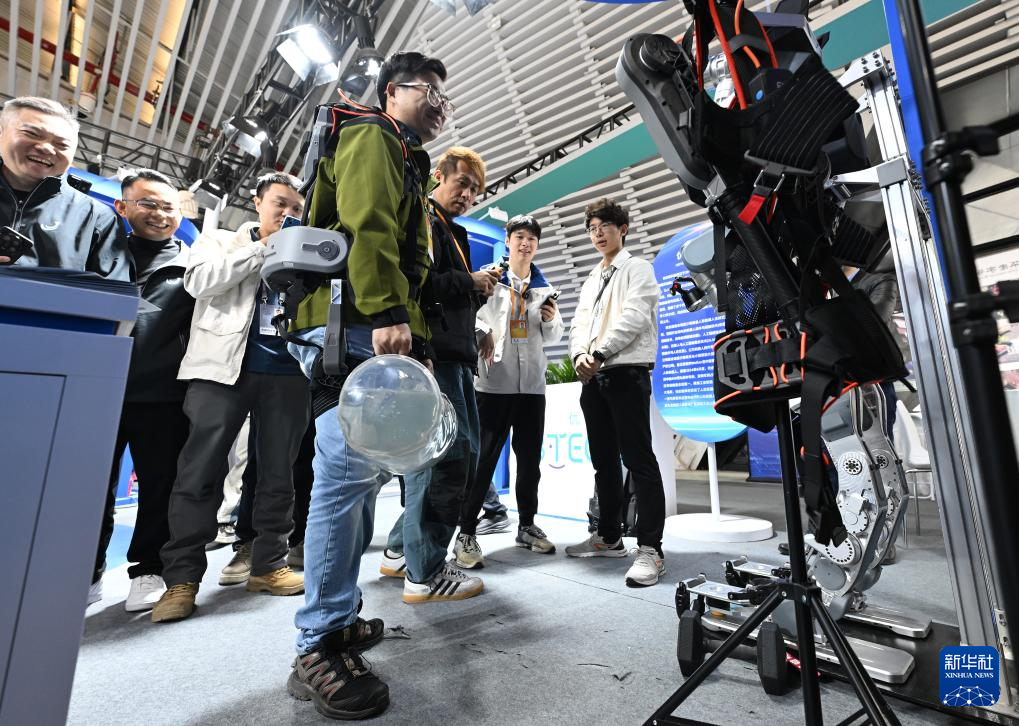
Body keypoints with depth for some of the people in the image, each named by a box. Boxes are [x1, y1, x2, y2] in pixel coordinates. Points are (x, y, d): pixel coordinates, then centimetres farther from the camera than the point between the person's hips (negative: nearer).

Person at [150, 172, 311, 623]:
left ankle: (268, 566, 15)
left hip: (287, 373, 3)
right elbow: (201, 281, -4)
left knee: (278, 474, 4)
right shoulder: (221, 241, 16)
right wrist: (264, 247, -3)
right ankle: (182, 578, 7)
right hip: (224, 367, -2)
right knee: (200, 471, -3)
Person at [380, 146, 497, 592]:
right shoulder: (421, 220, 0)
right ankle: (424, 574, 2)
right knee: (447, 455, -11)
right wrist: (470, 282, -7)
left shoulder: (454, 232, 28)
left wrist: (481, 292, 8)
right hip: (432, 353, -10)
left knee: (464, 453, 12)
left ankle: (402, 550, 24)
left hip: (456, 355, 10)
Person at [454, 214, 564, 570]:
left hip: (532, 383, 5)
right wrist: (483, 333, -25)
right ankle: (466, 533, 7)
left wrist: (552, 320, -4)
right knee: (484, 457, -3)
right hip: (495, 382, -4)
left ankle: (527, 525, 27)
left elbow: (553, 336, 17)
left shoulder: (544, 287, 15)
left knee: (530, 458, 12)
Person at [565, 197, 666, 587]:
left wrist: (600, 353, -17)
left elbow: (633, 318, -12)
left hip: (626, 373, -7)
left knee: (639, 461, -8)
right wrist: (580, 355, -7)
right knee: (603, 461, 11)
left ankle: (650, 550, -3)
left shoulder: (638, 269, 4)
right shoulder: (590, 281, 24)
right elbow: (579, 324, 13)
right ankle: (609, 537, 22)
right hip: (592, 378, 7)